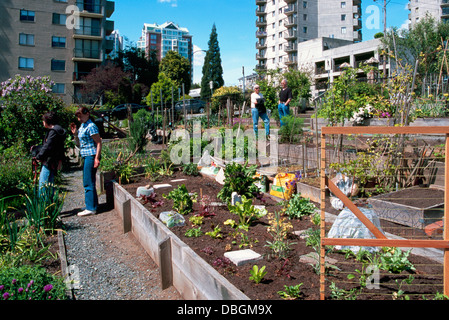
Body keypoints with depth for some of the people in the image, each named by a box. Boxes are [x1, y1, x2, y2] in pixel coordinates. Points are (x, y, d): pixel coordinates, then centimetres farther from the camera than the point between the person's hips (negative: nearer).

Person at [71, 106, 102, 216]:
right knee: (87, 182, 15)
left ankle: (91, 208, -2)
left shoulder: (91, 126, -12)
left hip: (91, 155, -10)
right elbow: (79, 144, 21)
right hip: (86, 156, 10)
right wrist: (75, 133, 6)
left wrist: (97, 158, -22)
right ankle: (93, 204, 24)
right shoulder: (82, 126, 17)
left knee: (88, 183, -7)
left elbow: (99, 143, -16)